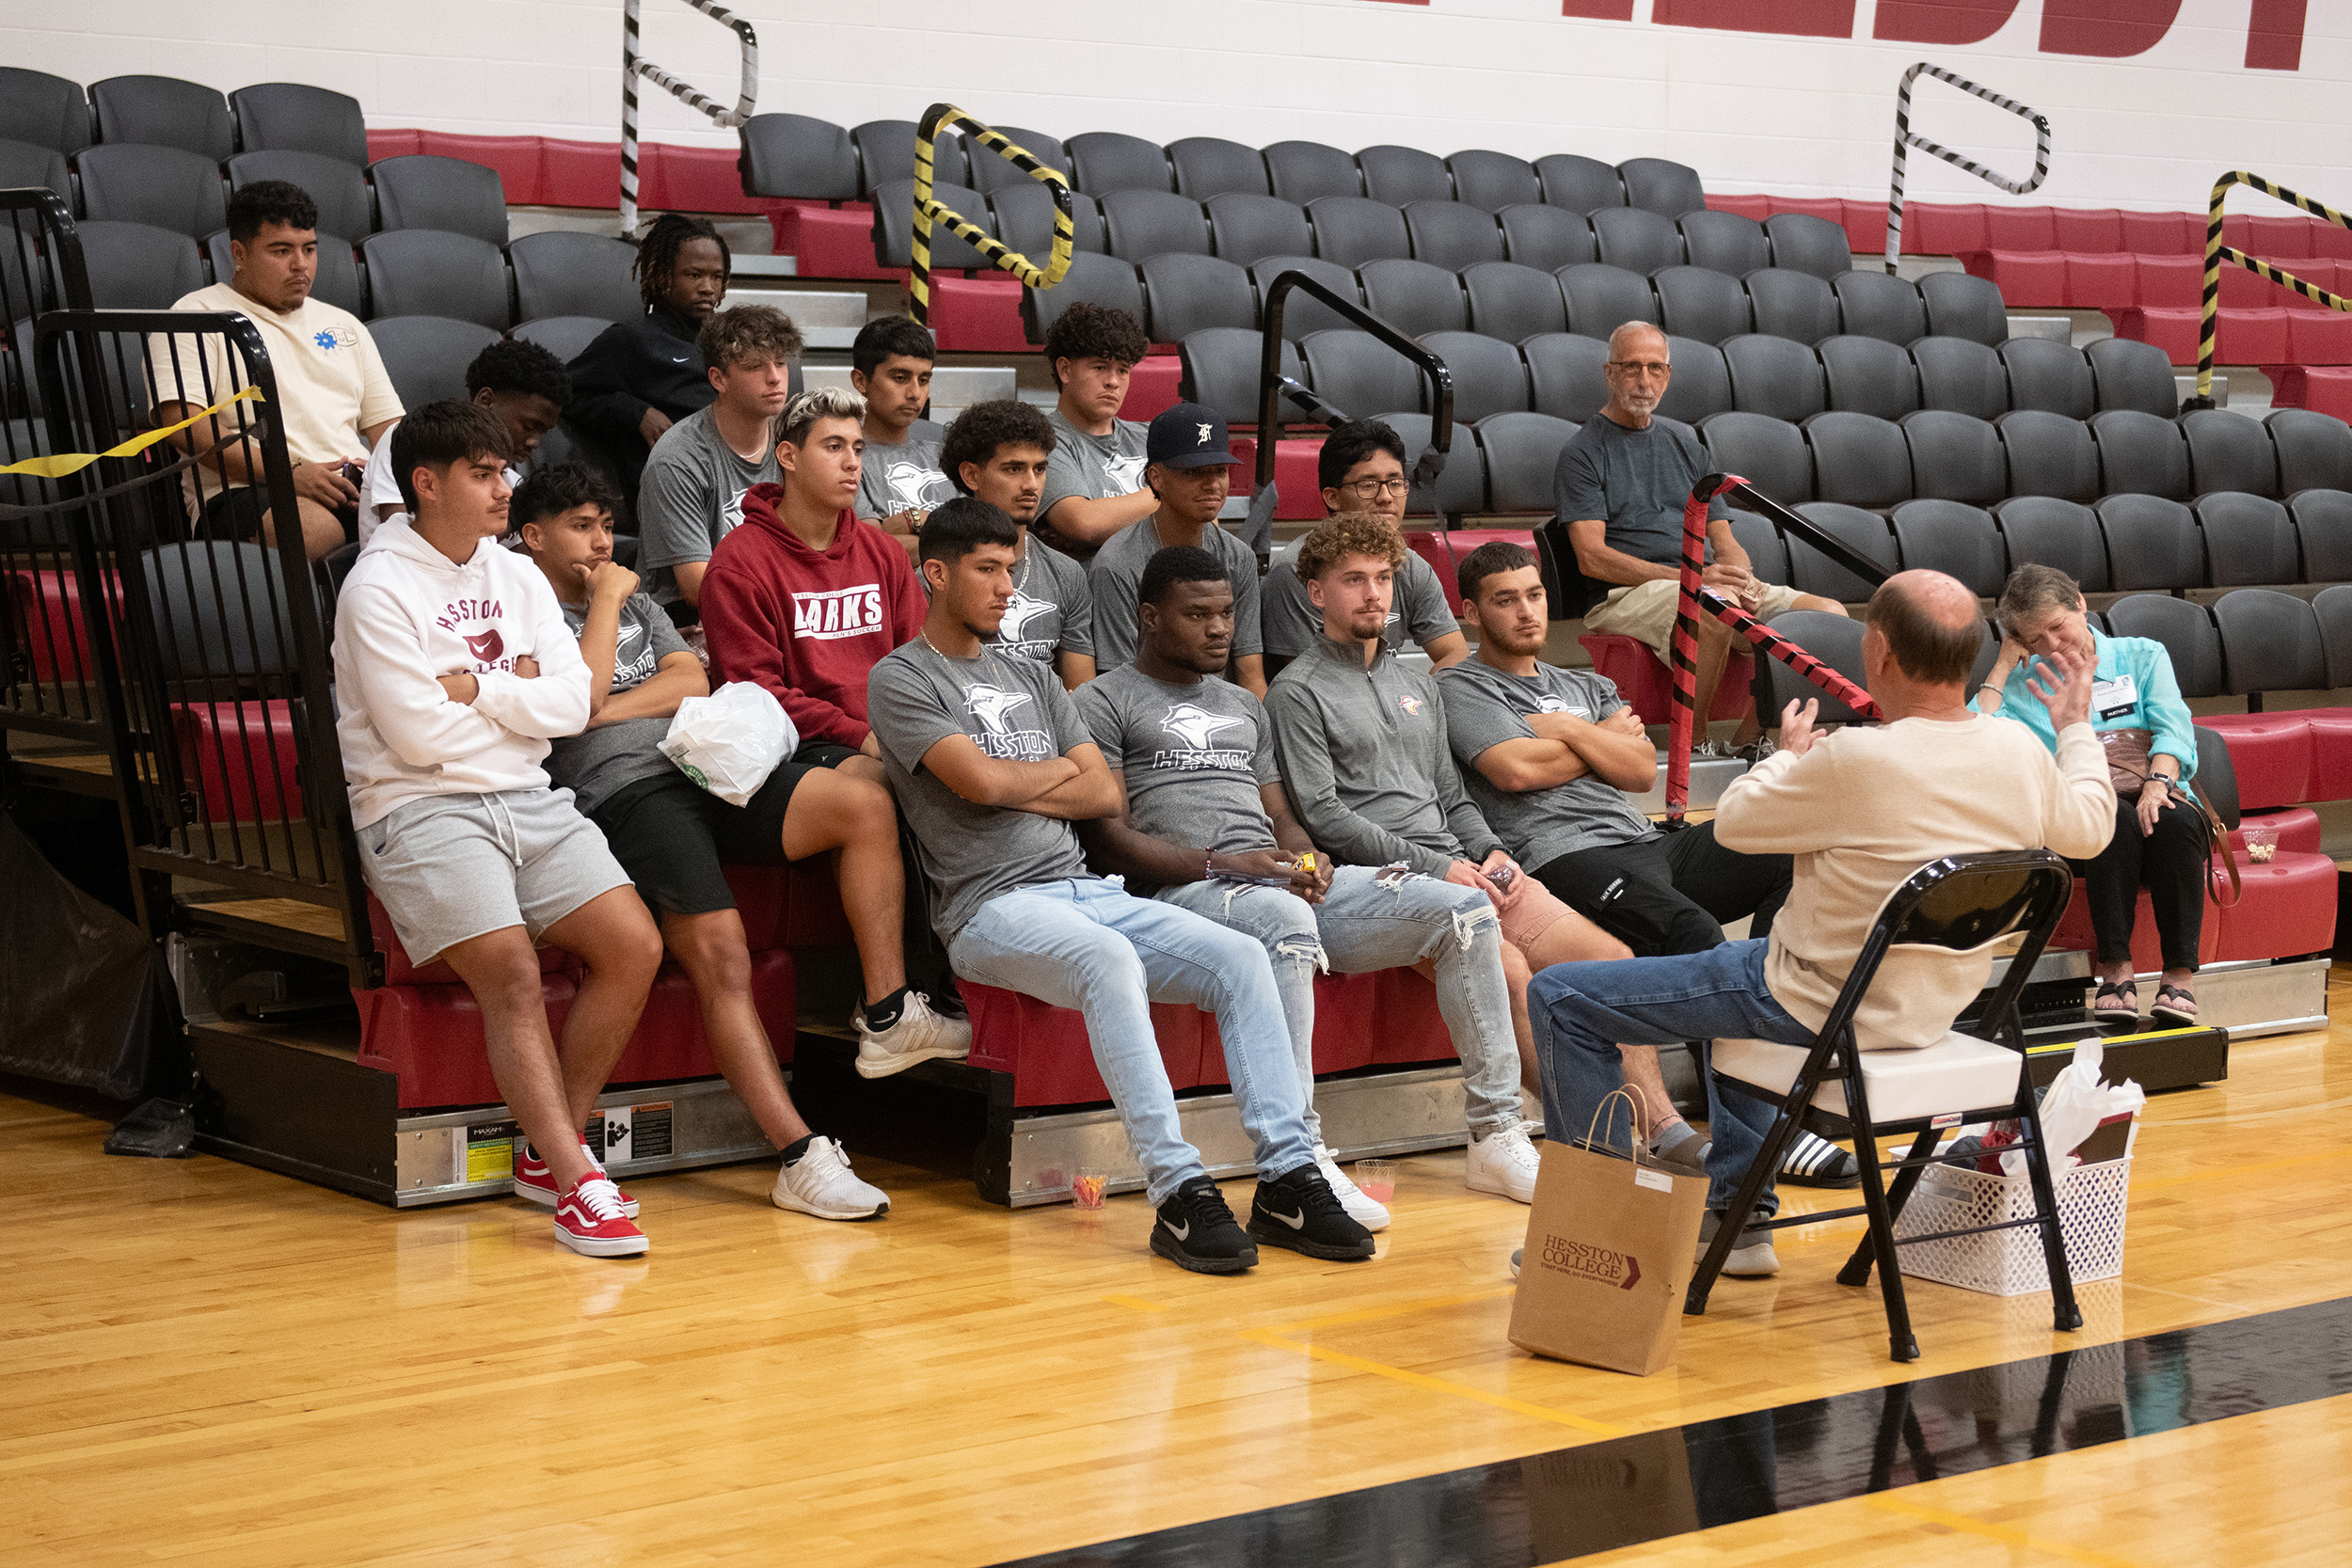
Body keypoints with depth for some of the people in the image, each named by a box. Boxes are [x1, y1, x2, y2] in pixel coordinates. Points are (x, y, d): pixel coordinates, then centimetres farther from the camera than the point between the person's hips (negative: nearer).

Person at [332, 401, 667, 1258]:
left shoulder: (518, 578, 15)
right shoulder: (379, 589, -6)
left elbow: (570, 704, 4)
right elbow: (419, 736, -13)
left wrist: (473, 688, -9)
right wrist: (517, 698, 1)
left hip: (528, 800, 6)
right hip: (419, 810, -6)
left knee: (635, 945, -11)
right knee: (511, 970, -25)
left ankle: (548, 1150, -1)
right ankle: (577, 1183, -27)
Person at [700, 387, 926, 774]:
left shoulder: (883, 551, 18)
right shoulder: (738, 563, -1)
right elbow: (755, 690, -7)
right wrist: (858, 735, -17)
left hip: (888, 737, 6)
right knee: (877, 777, -37)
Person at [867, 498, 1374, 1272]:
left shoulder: (1032, 679, 24)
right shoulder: (901, 679, 2)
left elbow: (1105, 794, 14)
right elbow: (982, 781, -13)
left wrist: (1015, 788, -1)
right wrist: (1059, 772, 5)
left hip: (1084, 888, 7)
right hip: (991, 907, -7)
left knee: (1241, 958, -15)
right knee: (1110, 959, -38)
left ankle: (1288, 1176, -19)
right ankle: (1177, 1190, -40)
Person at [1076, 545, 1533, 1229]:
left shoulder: (1244, 705, 30)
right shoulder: (1103, 702, 7)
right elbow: (1109, 839, -4)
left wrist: (1307, 860, 1)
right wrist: (1220, 865, -16)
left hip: (1283, 881, 7)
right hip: (1184, 891, -7)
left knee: (1465, 909, -10)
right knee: (1284, 920, -43)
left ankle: (1497, 1125, -9)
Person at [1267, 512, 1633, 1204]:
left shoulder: (1418, 685, 26)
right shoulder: (1298, 694, 3)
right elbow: (1324, 817, -7)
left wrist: (1490, 852, 4)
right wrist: (1433, 867, -14)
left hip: (1457, 870, 7)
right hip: (1378, 881, -7)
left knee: (1607, 955, -13)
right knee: (1508, 965, -32)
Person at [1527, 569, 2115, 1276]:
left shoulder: (1857, 760, -28)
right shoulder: (2022, 753, -8)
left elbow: (1734, 822, -12)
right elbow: (2089, 828, 13)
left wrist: (1787, 754, 8)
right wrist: (2077, 726, 31)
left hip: (1821, 1006, -8)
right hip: (1935, 1006, 8)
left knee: (1561, 999, 0)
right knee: (1734, 963, 39)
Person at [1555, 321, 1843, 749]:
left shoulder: (1685, 442, 22)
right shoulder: (1582, 453, 3)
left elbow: (1725, 543, 20)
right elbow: (1592, 558, -10)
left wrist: (1741, 578, -6)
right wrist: (1689, 577, -19)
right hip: (1624, 595, -6)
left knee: (1829, 613, -15)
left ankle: (1744, 744, -11)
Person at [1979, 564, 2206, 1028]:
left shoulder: (2142, 656, 18)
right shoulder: (2022, 685, 20)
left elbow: (2173, 728, 2)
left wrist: (2158, 781, -18)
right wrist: (2003, 666, 8)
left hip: (2159, 803, 1)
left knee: (2176, 822, -35)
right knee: (2118, 818, -36)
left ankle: (2180, 974, -35)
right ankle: (2115, 969, -38)